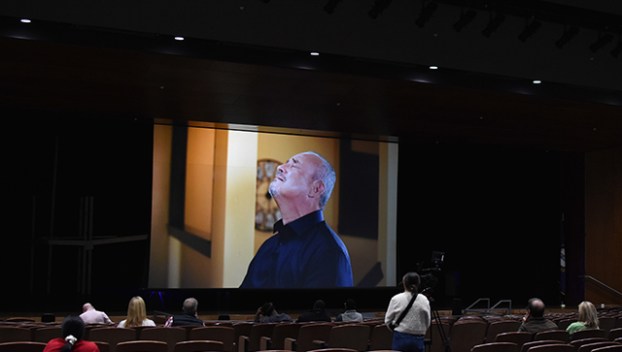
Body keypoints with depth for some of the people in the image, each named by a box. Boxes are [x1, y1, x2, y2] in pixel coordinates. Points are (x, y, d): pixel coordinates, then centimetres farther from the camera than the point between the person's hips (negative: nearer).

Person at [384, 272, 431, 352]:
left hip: (400, 338, -1)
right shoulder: (424, 300, -3)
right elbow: (427, 322, 2)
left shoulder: (396, 299, -6)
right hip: (418, 339, 1)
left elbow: (388, 321, 0)